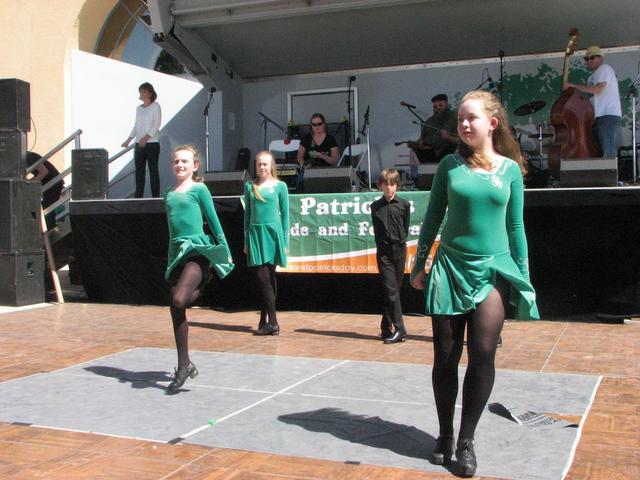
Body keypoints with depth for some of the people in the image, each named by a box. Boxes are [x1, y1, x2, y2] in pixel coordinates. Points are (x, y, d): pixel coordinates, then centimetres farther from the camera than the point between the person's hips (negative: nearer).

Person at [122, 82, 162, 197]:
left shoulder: (155, 106, -3)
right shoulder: (139, 108, 15)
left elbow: (157, 125, -12)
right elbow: (136, 126, 18)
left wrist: (146, 138, -22)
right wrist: (128, 140, 7)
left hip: (152, 143, -6)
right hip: (139, 144, 6)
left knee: (153, 170, -4)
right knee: (139, 171, 5)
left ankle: (155, 197, -1)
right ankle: (138, 197, 7)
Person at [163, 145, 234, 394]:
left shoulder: (199, 189, 1)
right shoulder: (169, 194, 17)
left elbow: (214, 221, 3)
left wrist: (225, 251, 4)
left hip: (197, 250, -6)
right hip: (176, 252, 6)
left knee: (179, 301, -27)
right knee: (176, 310, 4)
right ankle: (184, 365, 13)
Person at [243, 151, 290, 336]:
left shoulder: (280, 186, 4)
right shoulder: (250, 186, 10)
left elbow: (285, 215, 5)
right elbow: (247, 214, 13)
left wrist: (285, 241, 1)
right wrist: (246, 240, 10)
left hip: (273, 232, -2)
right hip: (255, 233, 2)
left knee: (269, 278, 1)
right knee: (262, 277, -5)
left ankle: (265, 321, 5)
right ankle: (272, 321, 1)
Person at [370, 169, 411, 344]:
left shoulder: (404, 205, 2)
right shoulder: (376, 206, 6)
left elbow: (405, 229, 7)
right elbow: (376, 230, 10)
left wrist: (399, 243, 5)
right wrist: (382, 246, 6)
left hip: (399, 250, 0)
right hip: (383, 251, 0)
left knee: (395, 289, 6)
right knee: (391, 289, -8)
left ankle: (386, 327, 15)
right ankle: (399, 329, -6)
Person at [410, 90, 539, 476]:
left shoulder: (510, 169, 2)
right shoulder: (450, 165, 2)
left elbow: (515, 227, 7)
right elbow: (433, 218, 6)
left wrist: (525, 278, 7)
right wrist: (419, 266, 6)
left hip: (493, 270, 0)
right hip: (450, 268, 1)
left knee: (482, 354, -8)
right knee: (446, 358, 5)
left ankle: (466, 441, 7)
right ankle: (445, 436, 21)